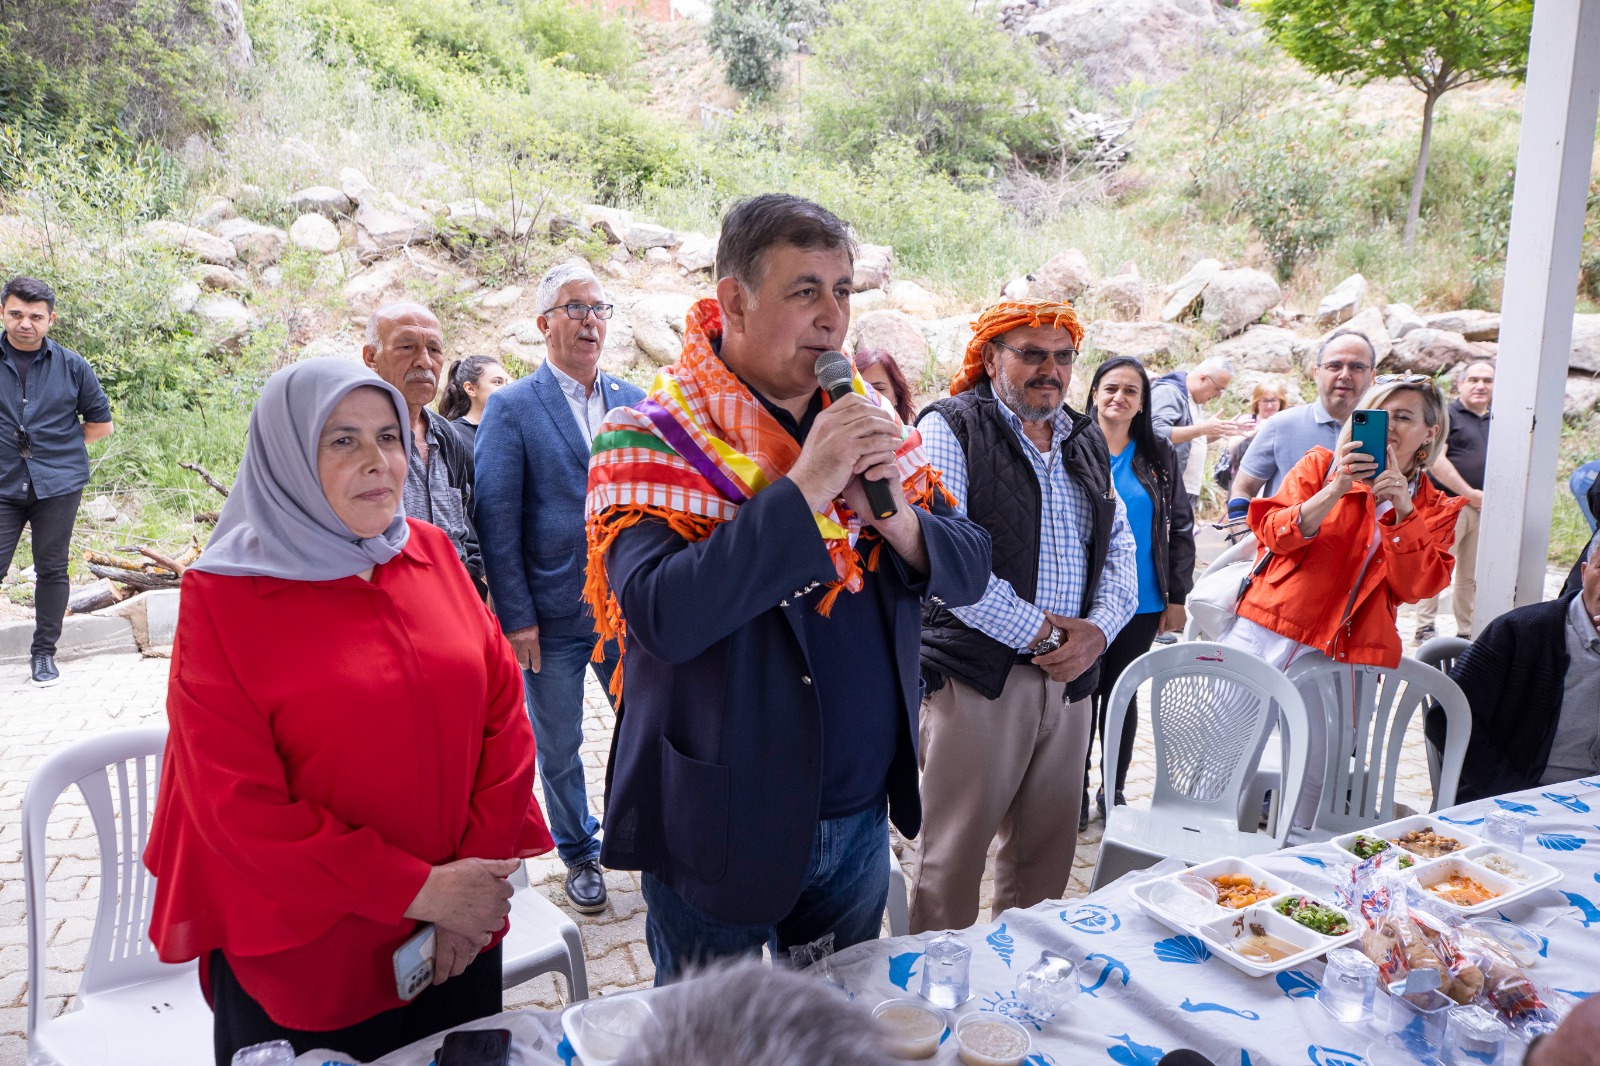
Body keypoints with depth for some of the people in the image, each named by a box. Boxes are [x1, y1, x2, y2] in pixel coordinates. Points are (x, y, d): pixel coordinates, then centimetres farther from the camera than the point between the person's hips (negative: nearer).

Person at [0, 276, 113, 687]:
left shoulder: (72, 366, 4)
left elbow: (101, 423, 13)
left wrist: (59, 443, 5)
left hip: (58, 483, 0)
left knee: (51, 569, 7)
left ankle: (43, 652, 18)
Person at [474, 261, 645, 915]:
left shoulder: (633, 402, 6)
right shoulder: (511, 408, -6)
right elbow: (496, 519, -9)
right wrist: (516, 616, -12)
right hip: (552, 615, -3)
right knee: (558, 748, 12)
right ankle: (578, 854, 33)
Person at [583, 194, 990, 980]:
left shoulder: (869, 427, 3)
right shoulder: (654, 446, -14)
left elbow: (969, 573, 2)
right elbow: (662, 617, -30)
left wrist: (894, 511, -18)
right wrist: (804, 487, -29)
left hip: (862, 819, 5)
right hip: (723, 832, -5)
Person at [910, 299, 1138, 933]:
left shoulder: (1086, 441, 17)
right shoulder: (952, 428, -4)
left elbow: (1120, 546, 15)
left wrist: (1098, 628, -5)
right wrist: (1038, 633, -13)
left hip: (1071, 675, 7)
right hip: (978, 676, -6)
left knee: (1045, 855, 14)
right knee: (953, 857, -1)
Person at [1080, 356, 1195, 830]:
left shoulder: (1159, 456, 4)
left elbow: (1181, 527, 7)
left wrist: (1177, 596, 2)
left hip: (1141, 603, 2)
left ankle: (1114, 791, 26)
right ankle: (1076, 792, 21)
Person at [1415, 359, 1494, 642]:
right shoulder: (1446, 414, -2)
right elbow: (1435, 460, -13)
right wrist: (1470, 494, -12)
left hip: (1484, 508, 6)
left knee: (1472, 575, 10)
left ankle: (1467, 631, 17)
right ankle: (1425, 627, 2)